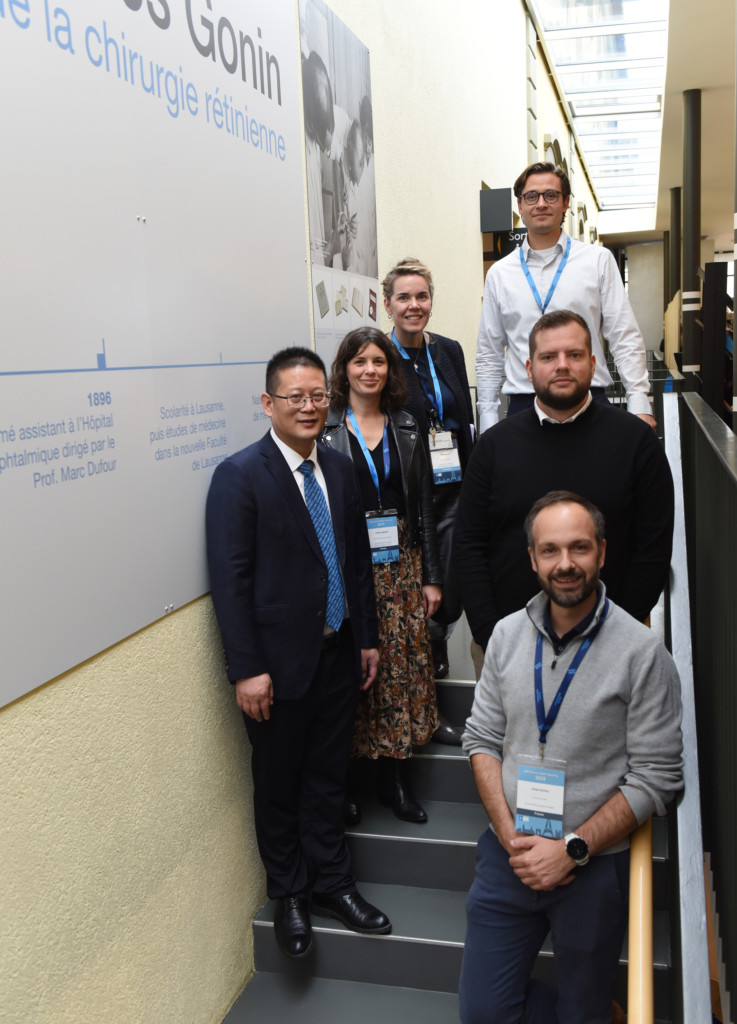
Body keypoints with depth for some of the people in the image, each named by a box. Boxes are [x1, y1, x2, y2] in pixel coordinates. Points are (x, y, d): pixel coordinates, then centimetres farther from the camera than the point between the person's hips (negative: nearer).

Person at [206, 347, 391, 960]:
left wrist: (367, 638, 12)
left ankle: (332, 884, 36)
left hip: (338, 656, 5)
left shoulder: (340, 470, 7)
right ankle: (289, 895, 33)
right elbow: (230, 580, -15)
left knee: (329, 777, 18)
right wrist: (246, 669, -17)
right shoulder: (239, 476, -12)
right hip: (280, 661, -5)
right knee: (278, 785, 13)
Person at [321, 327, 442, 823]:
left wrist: (431, 576, 6)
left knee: (404, 666, 6)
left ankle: (396, 779, 21)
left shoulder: (406, 429, 10)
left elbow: (424, 504, 10)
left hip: (401, 564, 4)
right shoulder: (325, 429, -2)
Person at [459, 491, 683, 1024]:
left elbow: (655, 779, -12)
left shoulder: (642, 652, -14)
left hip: (593, 866, -3)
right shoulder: (508, 633, -1)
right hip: (510, 853, 4)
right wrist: (510, 835, -9)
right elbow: (482, 738, 3)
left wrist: (571, 849, -16)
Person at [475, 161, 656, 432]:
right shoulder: (499, 274, 10)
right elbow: (489, 355, 12)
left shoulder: (598, 260, 7)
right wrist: (488, 421, 7)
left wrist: (639, 404, -7)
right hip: (523, 407, 1)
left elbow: (625, 338, 3)